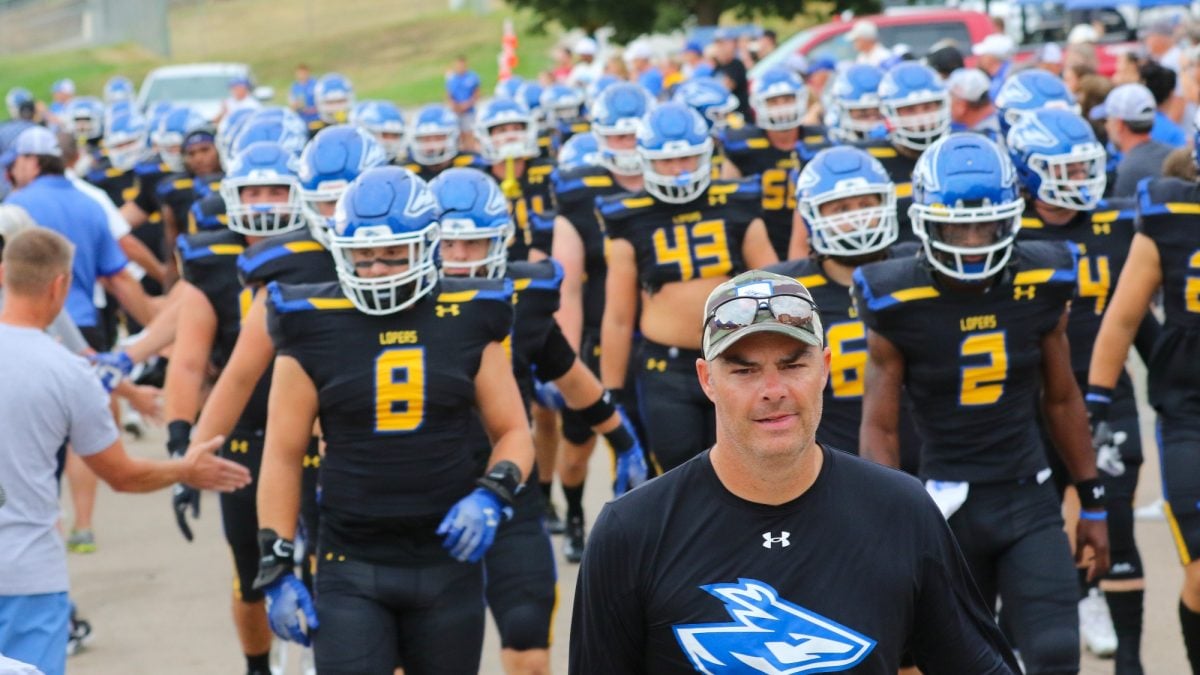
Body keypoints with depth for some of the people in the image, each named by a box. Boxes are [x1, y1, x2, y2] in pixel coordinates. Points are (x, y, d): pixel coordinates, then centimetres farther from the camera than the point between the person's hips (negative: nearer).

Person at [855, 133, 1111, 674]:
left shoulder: (1041, 287, -3)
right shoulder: (899, 306, -12)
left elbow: (1061, 400, 10)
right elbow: (879, 428, -6)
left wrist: (1092, 503, 14)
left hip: (1029, 501, 2)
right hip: (949, 505, -2)